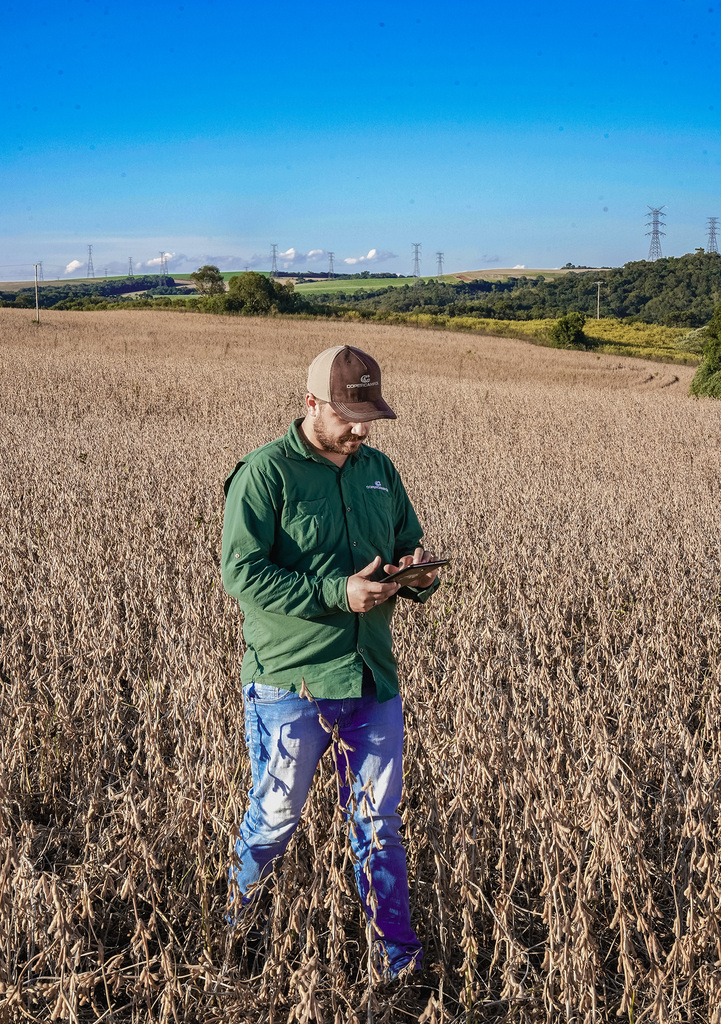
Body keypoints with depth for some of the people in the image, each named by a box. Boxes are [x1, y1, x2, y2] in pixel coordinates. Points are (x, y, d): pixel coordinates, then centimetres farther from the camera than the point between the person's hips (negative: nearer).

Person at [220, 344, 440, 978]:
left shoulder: (379, 469, 7)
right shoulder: (265, 474, -12)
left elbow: (408, 544, 16)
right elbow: (242, 573, -19)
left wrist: (418, 574, -9)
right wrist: (337, 592, -27)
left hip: (374, 677, 5)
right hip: (291, 681, -4)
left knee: (379, 818, 14)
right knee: (277, 812, 15)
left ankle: (397, 945, 29)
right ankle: (239, 905, 45)